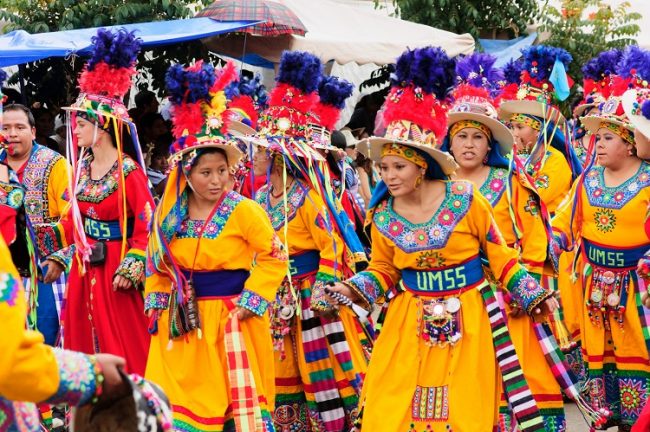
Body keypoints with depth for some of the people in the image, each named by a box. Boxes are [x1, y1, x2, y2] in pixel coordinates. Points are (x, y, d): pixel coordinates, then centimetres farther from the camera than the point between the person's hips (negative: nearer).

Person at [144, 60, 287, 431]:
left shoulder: (244, 210, -11)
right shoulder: (171, 212, 4)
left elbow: (275, 257, -9)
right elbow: (158, 262, 16)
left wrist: (249, 301, -13)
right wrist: (158, 302, 9)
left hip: (227, 319, -5)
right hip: (182, 323, 5)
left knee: (234, 400, 1)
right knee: (177, 401, 9)